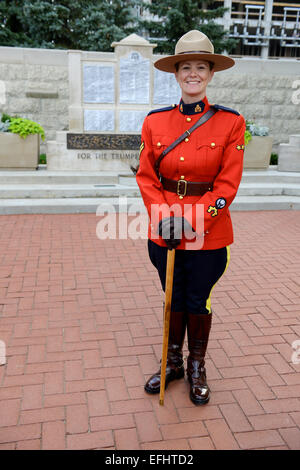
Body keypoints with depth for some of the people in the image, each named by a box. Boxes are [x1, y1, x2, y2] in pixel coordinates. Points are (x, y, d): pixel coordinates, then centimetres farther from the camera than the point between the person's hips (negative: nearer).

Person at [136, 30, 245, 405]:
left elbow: (228, 183, -10)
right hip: (163, 231, 2)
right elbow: (145, 176, 0)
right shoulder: (155, 121, 2)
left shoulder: (230, 122, -6)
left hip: (209, 232, -2)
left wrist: (194, 220, -19)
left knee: (198, 302, 11)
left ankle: (197, 368, 35)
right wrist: (164, 215, -15)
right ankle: (173, 363, 38)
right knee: (174, 299, 16)